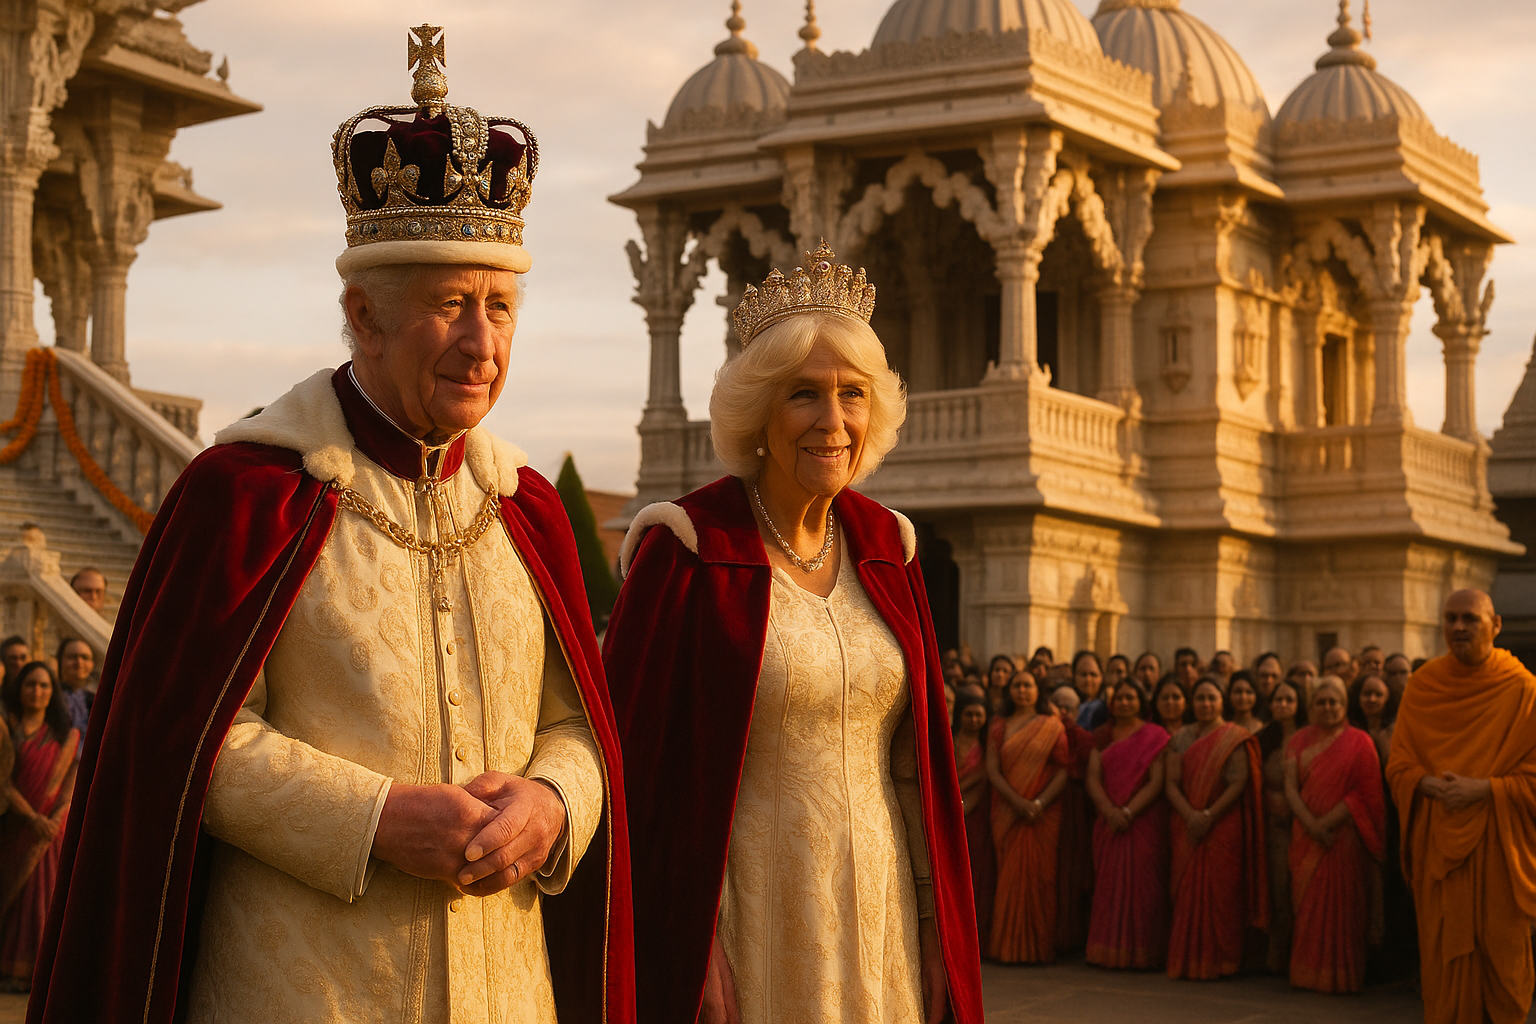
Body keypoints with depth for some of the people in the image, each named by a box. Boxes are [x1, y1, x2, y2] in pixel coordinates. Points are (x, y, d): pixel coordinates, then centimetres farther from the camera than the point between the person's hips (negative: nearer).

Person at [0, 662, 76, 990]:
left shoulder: (64, 734, 10)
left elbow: (70, 779, 3)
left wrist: (57, 816, -14)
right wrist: (33, 818, -18)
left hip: (54, 828, 2)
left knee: (50, 895, -2)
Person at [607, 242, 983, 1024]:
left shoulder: (886, 549, 7)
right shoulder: (686, 549, -9)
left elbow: (917, 760, 12)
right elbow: (632, 759, -9)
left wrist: (940, 935, 9)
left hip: (877, 908, 5)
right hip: (747, 911, -5)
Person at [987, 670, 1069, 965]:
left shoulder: (1052, 726, 5)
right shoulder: (999, 727, 11)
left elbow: (1064, 771, -2)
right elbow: (992, 769, 1)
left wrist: (1039, 803, -14)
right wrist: (1016, 801, -14)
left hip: (1043, 815, -2)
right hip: (1007, 814, 2)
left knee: (1038, 877, -3)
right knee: (1010, 877, 1)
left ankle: (1038, 948, 2)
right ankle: (1009, 947, 6)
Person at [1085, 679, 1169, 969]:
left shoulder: (1155, 736, 1)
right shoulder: (1103, 736, 13)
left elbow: (1157, 782, -8)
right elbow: (1093, 778, 4)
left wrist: (1128, 811, -16)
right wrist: (1109, 810, -13)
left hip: (1144, 822, -4)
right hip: (1109, 823, 4)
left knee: (1141, 887, -5)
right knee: (1109, 886, 3)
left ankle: (1142, 954, 0)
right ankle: (1110, 953, 8)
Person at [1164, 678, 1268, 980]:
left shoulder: (1234, 738, -1)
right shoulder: (1182, 737, 11)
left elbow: (1239, 783, -9)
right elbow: (1172, 782, 5)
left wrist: (1208, 816, -15)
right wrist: (1190, 814, -12)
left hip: (1224, 825, -4)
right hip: (1188, 826, 4)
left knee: (1220, 892, -5)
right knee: (1187, 892, 3)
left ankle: (1218, 961, 2)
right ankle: (1188, 962, 10)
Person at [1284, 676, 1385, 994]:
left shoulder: (1358, 742, 1)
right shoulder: (1300, 741, 12)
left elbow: (1365, 794, -7)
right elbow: (1291, 788, 3)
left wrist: (1326, 822, -13)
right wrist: (1310, 824, -13)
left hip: (1344, 834, -3)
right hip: (1307, 835, 3)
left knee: (1341, 905, -3)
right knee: (1307, 905, 3)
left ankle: (1339, 976, 4)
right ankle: (1308, 975, 11)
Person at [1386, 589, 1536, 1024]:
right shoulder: (1422, 685, 5)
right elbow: (1398, 763, 6)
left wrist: (1483, 789, -17)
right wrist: (1430, 784, -14)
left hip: (1499, 841, -2)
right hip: (1436, 838, 2)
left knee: (1501, 945, 4)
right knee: (1442, 944, 2)